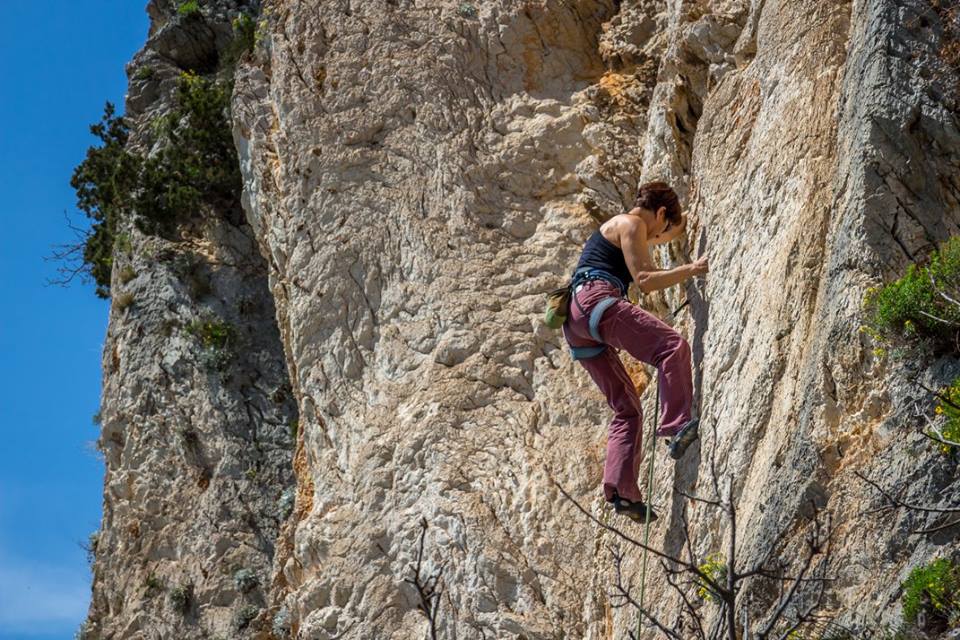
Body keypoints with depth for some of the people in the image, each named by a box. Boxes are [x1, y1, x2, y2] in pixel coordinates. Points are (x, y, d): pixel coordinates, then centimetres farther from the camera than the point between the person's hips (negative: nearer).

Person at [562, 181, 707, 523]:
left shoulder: (619, 228, 33)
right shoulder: (631, 224, 4)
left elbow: (657, 238, 54)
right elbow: (645, 280, -7)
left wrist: (682, 225, 61)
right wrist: (692, 269, -5)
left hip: (576, 327, 10)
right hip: (595, 299, -10)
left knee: (627, 407, 7)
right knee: (672, 346, -25)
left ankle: (621, 490, -4)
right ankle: (675, 427, -40)